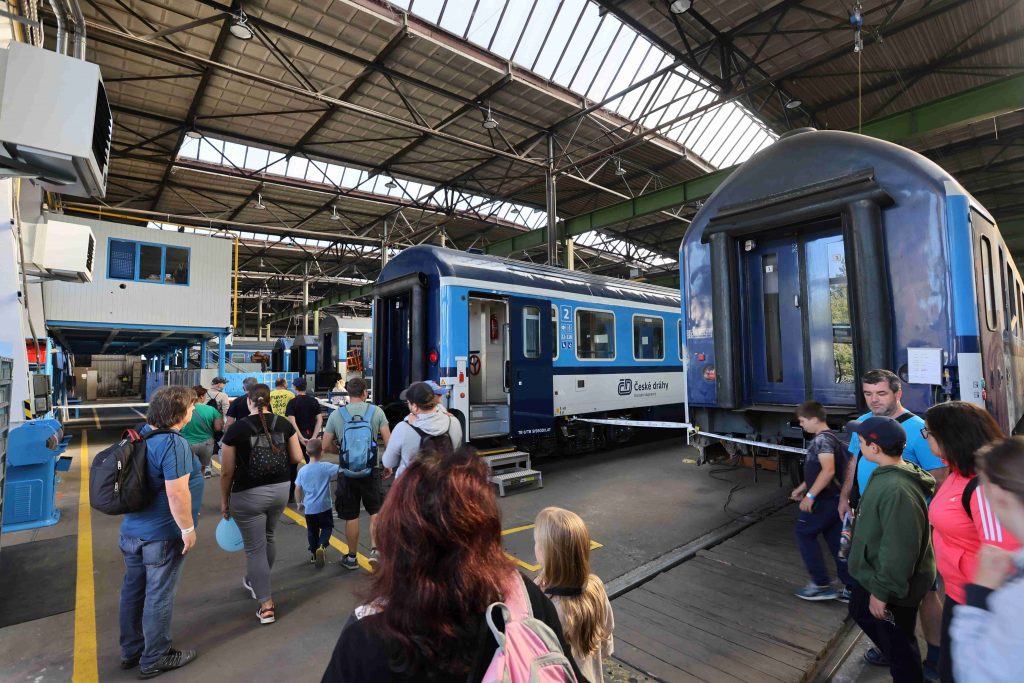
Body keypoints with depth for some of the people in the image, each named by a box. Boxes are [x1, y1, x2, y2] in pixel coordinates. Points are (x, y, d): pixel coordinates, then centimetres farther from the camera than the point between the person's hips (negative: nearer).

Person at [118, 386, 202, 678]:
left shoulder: (144, 434, 3)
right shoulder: (174, 444, -26)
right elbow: (176, 492, -29)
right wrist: (188, 529, -17)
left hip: (132, 530, 9)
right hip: (161, 535, -9)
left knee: (133, 590, 21)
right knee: (158, 597, 7)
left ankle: (131, 650, 38)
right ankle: (154, 659, 23)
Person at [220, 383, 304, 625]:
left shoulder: (237, 428, -11)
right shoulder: (284, 424, -4)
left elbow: (227, 472, -6)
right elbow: (297, 457, 1)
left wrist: (224, 501, 7)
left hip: (248, 495, -4)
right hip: (280, 490, 4)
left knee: (255, 547, 6)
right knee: (268, 538, 25)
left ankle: (266, 605, 9)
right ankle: (255, 582, 47)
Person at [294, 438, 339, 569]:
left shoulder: (302, 470, -3)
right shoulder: (326, 467, -14)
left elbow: (298, 489, 5)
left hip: (309, 507, 3)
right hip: (324, 506, -3)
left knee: (312, 530, 19)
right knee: (327, 527, 13)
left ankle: (313, 553, 25)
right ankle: (321, 546, -10)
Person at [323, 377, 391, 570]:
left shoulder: (336, 414, -2)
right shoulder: (376, 411, -5)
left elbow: (326, 446, 0)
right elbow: (388, 442, -7)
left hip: (347, 473, 1)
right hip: (372, 471, -1)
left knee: (351, 516, 13)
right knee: (376, 511, 17)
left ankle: (351, 557, 25)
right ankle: (374, 549, 7)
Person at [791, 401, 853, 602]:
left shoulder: (822, 439, -20)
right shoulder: (826, 438, 12)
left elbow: (828, 471, -30)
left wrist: (810, 495, -26)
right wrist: (801, 488, 24)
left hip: (826, 499, -9)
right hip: (834, 498, 9)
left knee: (804, 533, 4)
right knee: (837, 541, 14)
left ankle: (822, 584, 9)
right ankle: (851, 588, 21)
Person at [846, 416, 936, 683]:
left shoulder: (897, 490, -34)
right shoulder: (886, 473, -3)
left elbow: (900, 550, -30)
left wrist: (882, 591, -21)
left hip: (892, 585, -10)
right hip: (874, 573, 10)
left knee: (897, 644, 13)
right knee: (860, 612, 29)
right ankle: (895, 658, 49)